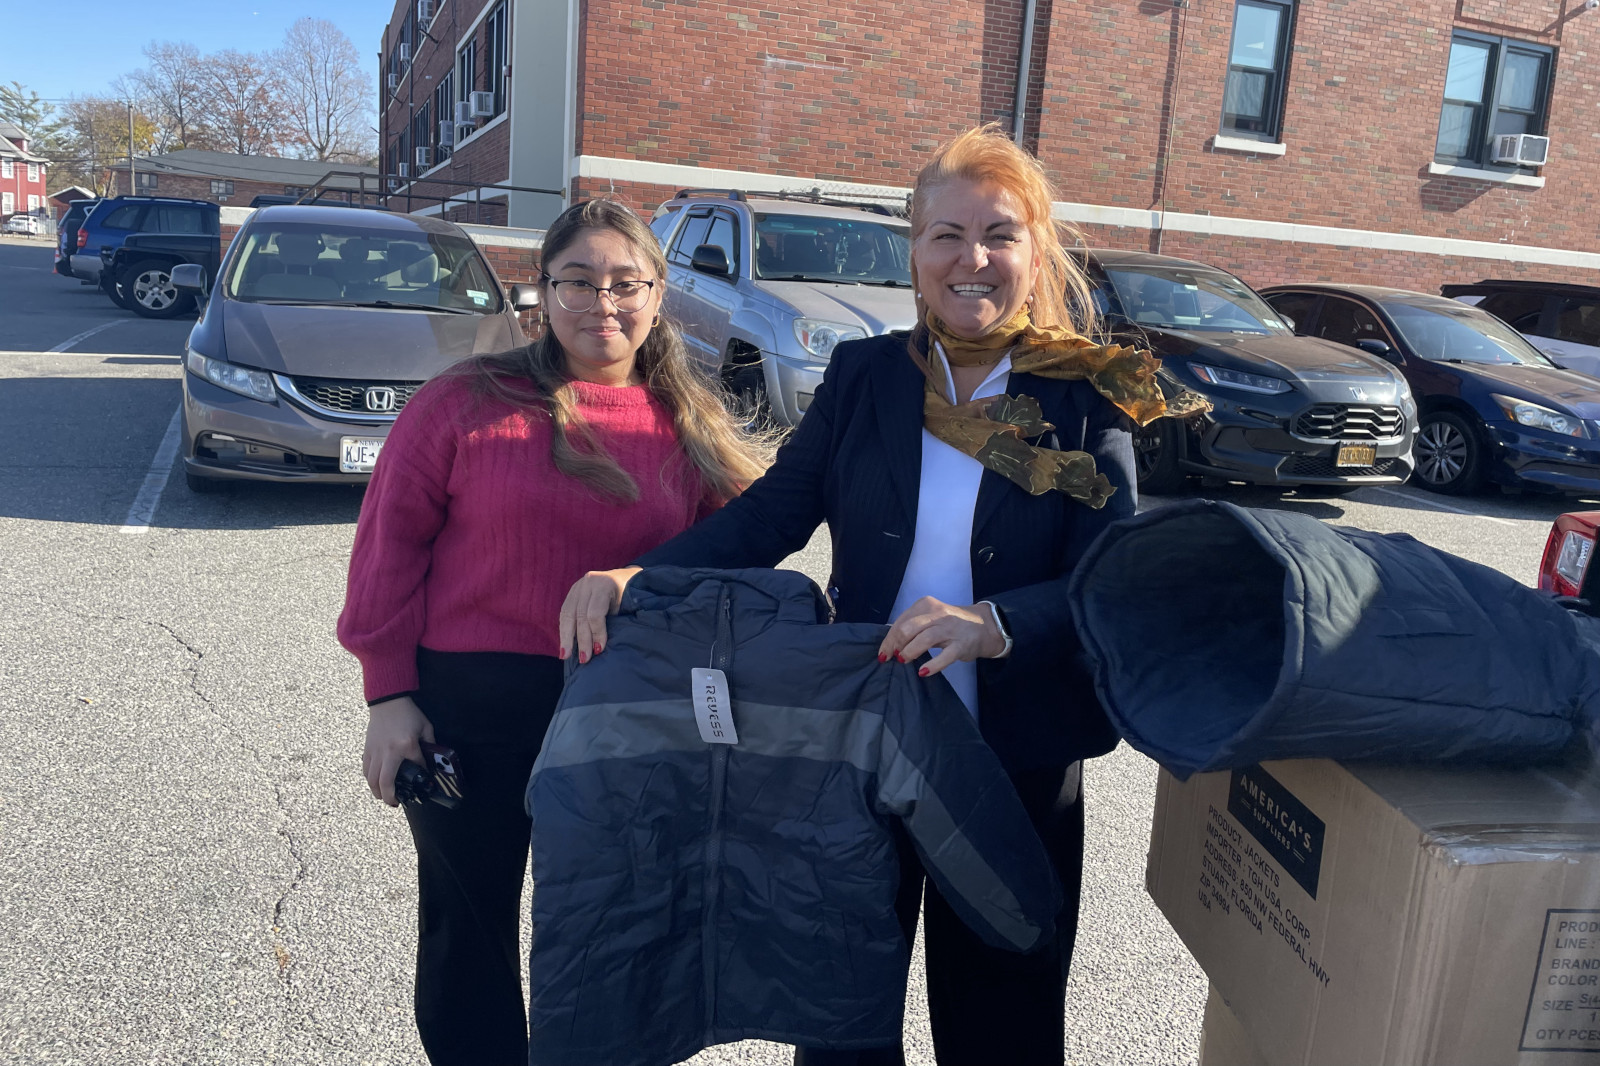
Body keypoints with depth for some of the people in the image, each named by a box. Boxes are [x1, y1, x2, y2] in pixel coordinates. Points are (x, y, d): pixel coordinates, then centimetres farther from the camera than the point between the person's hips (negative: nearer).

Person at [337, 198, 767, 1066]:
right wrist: (390, 694, -7)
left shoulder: (690, 428, 1)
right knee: (469, 925, 16)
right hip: (468, 707, -2)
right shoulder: (467, 401, -6)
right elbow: (391, 543, -5)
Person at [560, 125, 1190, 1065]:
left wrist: (995, 626, -32)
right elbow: (771, 514, -5)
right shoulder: (865, 375, 0)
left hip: (1019, 767, -1)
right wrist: (635, 578, -20)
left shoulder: (1089, 399, -6)